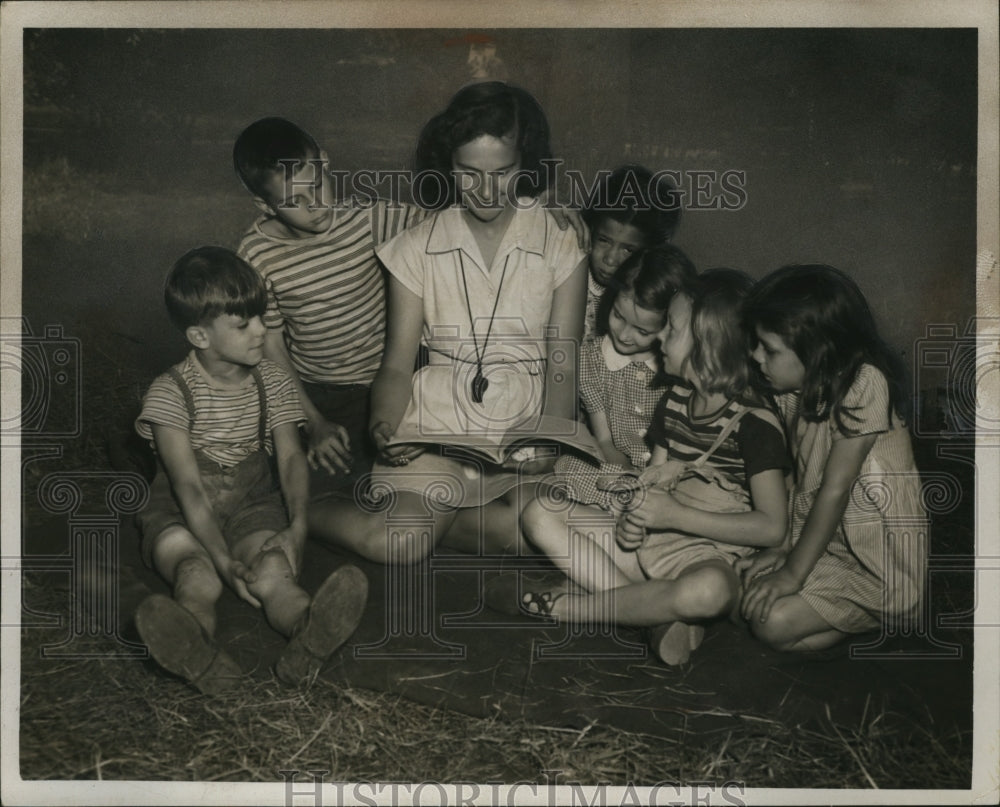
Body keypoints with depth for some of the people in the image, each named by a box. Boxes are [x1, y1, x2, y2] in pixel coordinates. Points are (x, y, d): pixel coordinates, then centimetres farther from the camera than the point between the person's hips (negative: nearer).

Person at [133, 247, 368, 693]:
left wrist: (298, 524, -29)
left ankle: (309, 629, -63)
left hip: (252, 505, 2)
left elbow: (290, 456, -8)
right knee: (198, 578, -35)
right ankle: (194, 647, -65)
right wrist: (224, 560, -33)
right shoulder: (170, 392, -11)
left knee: (274, 572, -31)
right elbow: (189, 486, -19)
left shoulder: (271, 381, 3)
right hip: (181, 514, -2)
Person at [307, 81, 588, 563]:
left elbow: (563, 365, 1)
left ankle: (428, 520, -6)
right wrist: (383, 424, -17)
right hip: (437, 423, -1)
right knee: (392, 546, -25)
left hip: (530, 422, 1)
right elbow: (397, 365, 5)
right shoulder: (417, 248, 5)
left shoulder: (560, 244, 3)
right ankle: (306, 511, 6)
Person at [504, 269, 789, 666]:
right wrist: (636, 512, -10)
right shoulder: (674, 401, 9)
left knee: (709, 591, -42)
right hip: (647, 540, 7)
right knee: (541, 514, -5)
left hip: (705, 554, -7)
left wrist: (675, 515, -20)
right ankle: (659, 613, -19)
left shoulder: (754, 423, -13)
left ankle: (562, 605, -21)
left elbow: (772, 527, -18)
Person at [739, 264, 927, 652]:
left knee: (774, 622, -20)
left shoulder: (863, 385, -25)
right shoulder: (797, 390, 1)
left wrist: (794, 571, -20)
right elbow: (800, 475, 3)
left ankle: (876, 617, 4)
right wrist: (784, 546, -7)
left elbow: (835, 488, -23)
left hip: (876, 557, -8)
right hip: (822, 538, 8)